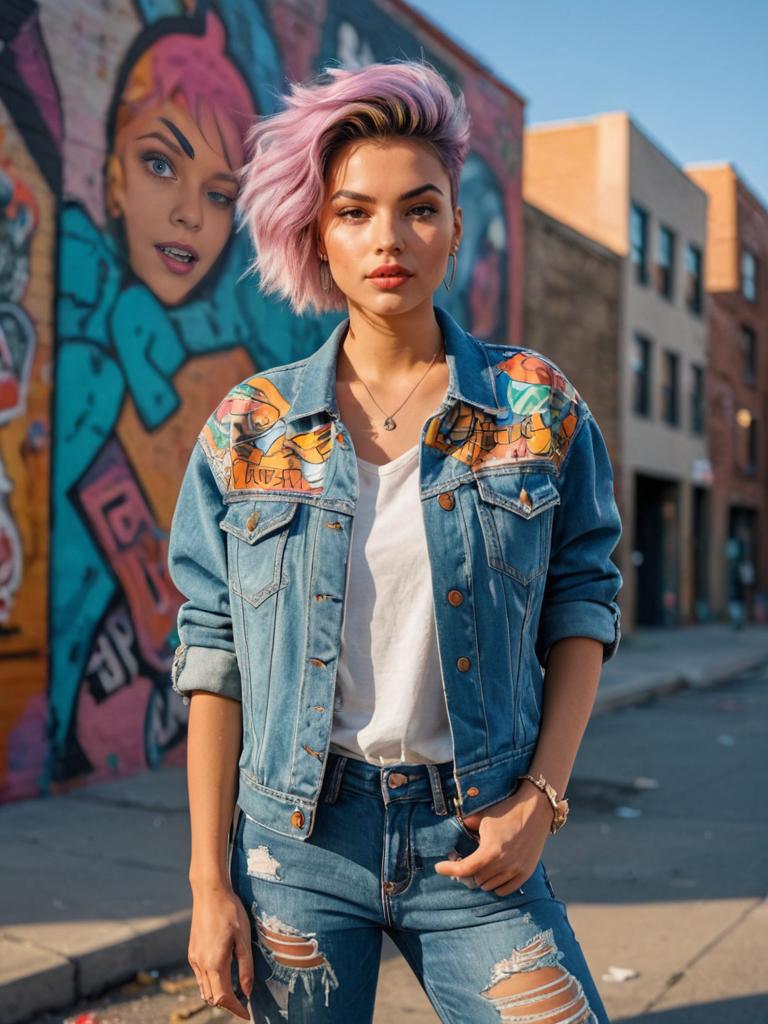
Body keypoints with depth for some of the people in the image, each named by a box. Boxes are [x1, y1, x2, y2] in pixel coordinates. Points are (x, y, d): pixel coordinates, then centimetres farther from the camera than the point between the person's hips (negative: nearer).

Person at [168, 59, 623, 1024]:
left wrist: (541, 796, -5)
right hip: (297, 840, 0)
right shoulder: (245, 429, -1)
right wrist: (209, 880, -2)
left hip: (475, 840, 0)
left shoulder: (537, 408, -1)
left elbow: (581, 599, 4)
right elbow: (213, 656, -1)